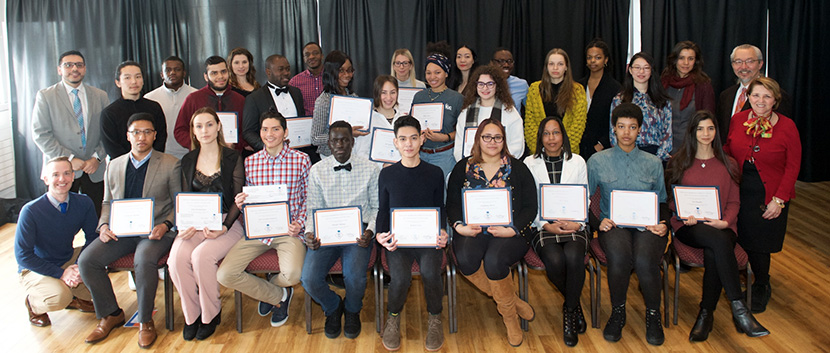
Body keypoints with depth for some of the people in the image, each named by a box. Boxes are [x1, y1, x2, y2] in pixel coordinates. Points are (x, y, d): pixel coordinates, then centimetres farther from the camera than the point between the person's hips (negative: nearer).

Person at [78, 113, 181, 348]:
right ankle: (110, 315, 5)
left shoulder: (171, 164, 4)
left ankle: (145, 321, -14)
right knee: (86, 260, -16)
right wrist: (104, 225, 0)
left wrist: (165, 225, -16)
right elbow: (107, 202, 20)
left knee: (144, 259, -35)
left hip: (155, 231, -4)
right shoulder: (114, 166, 17)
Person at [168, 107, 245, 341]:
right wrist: (188, 225, -8)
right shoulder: (188, 161, 13)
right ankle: (191, 315, -4)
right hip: (196, 223, 4)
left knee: (201, 255, -30)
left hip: (225, 223, -3)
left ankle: (211, 315, -7)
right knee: (177, 258, -25)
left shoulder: (232, 158, 1)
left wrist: (224, 228, -16)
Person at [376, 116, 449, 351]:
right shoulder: (387, 175, 6)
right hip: (397, 239, 0)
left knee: (430, 273, -30)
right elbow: (383, 211, 11)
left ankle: (434, 318, 2)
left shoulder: (434, 173, 6)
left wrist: (443, 232, -9)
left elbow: (440, 209, 11)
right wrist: (381, 235, -8)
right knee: (400, 279, -28)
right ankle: (393, 317, 7)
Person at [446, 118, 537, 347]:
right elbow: (451, 203, 10)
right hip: (472, 231, 2)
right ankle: (513, 302, -10)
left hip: (509, 232, -2)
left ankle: (508, 312, -4)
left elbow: (530, 206, 3)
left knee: (493, 260, -33)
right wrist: (459, 226, -10)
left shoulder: (517, 168, 8)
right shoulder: (463, 167, 12)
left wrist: (513, 230, -13)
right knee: (465, 260, -30)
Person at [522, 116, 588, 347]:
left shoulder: (577, 162, 11)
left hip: (573, 225, 1)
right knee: (554, 261, -30)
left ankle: (569, 310, -8)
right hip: (542, 226, 0)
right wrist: (546, 225, -11)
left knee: (573, 256, -32)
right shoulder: (530, 163, 7)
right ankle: (574, 304, 1)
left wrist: (577, 223, -8)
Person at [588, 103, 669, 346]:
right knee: (619, 257, -34)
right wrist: (598, 222, -7)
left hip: (647, 226, 1)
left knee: (644, 260, -32)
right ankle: (617, 313, -10)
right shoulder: (598, 161, 11)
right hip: (613, 225, -1)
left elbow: (662, 202, 19)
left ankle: (653, 315, -6)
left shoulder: (653, 163, 18)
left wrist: (662, 223, -1)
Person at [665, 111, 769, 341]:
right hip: (689, 226, -1)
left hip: (721, 226, 1)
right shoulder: (678, 163, 14)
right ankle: (739, 309, -35)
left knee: (713, 254, -35)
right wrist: (686, 216, -10)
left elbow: (734, 202, 12)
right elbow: (672, 201, 11)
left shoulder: (728, 164, 17)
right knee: (719, 240, -36)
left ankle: (706, 314, -23)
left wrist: (725, 222, -9)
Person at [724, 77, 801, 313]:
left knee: (759, 244, 3)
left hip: (770, 195, -2)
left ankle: (761, 289, 29)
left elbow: (792, 167, -5)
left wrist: (779, 199, -10)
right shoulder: (737, 120, 0)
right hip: (741, 192, 3)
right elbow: (727, 151, 13)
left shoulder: (787, 126, -8)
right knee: (743, 239, 3)